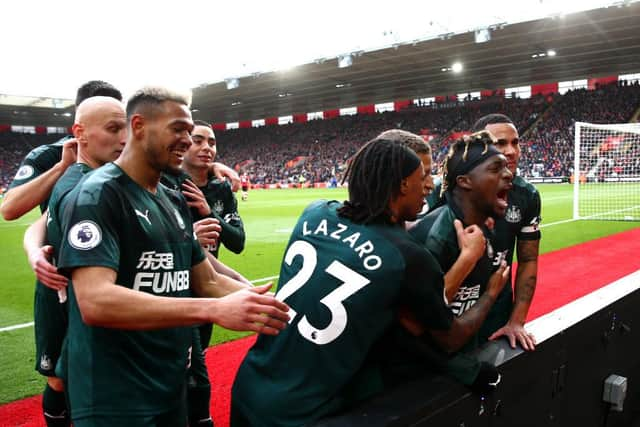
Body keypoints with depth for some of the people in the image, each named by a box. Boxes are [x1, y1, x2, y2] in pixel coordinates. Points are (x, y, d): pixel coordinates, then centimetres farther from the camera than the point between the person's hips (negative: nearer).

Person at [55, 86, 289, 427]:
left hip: (171, 386, 9)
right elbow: (95, 302, -29)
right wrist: (214, 310, -34)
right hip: (113, 399, -8)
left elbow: (207, 282, 12)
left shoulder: (174, 201, 11)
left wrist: (272, 303, -5)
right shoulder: (97, 194, -16)